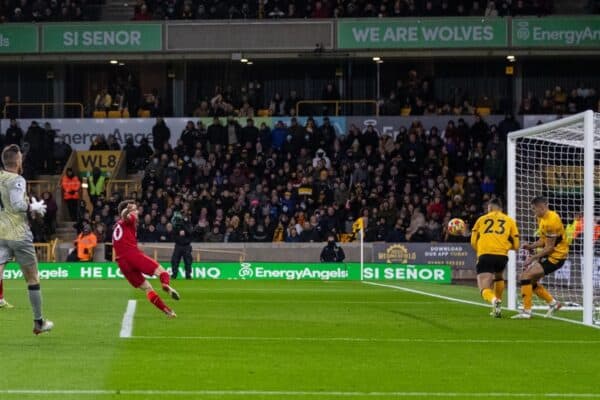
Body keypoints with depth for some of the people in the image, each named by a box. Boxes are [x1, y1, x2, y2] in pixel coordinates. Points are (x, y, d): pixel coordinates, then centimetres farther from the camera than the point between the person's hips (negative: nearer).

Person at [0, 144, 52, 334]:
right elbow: (17, 205, -23)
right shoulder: (17, 180, -12)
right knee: (32, 279, 13)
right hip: (19, 234, -4)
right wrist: (34, 207, -6)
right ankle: (39, 322, 23)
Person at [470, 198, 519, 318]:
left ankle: (494, 301, -39)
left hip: (484, 255, -2)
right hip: (502, 255, 2)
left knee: (485, 290, -5)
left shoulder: (481, 219, 20)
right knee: (499, 277, 35)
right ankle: (498, 304, 27)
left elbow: (473, 242, 16)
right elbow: (515, 245, 18)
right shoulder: (509, 221, 20)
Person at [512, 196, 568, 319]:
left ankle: (526, 311, -13)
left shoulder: (551, 221, -22)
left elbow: (550, 247, -21)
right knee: (531, 280, 13)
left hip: (556, 256, -10)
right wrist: (532, 246, -2)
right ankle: (553, 303, 23)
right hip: (549, 254, 10)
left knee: (525, 276, -17)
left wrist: (533, 258, -18)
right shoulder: (542, 218, 9)